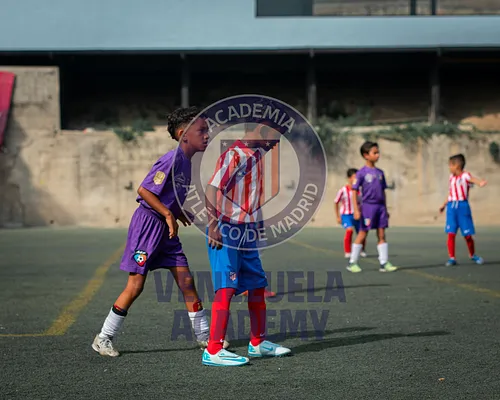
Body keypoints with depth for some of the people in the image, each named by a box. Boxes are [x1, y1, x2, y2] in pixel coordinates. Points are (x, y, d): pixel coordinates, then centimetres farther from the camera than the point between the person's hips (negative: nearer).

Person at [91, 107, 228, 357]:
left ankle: (203, 336, 16)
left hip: (166, 229, 9)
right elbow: (144, 190, -22)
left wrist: (179, 213, 10)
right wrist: (169, 214, -21)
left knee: (186, 281, 7)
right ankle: (103, 338, 7)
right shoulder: (173, 159, -18)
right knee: (135, 285, -5)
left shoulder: (186, 162, 10)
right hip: (148, 223, -9)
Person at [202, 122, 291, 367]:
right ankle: (213, 351, -12)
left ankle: (258, 343, 29)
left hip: (246, 232, 10)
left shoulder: (256, 155, 13)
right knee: (227, 288, -14)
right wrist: (213, 223, -35)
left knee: (257, 285, 15)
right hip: (225, 232, -10)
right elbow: (213, 187, -25)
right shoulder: (235, 155, -15)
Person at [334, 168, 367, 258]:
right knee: (349, 230, -28)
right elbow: (336, 203, 2)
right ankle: (347, 252, -15)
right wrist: (338, 217, 3)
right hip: (346, 214, -3)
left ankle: (362, 251, 32)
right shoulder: (343, 190, -9)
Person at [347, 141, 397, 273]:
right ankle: (352, 263, 10)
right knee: (362, 234, 0)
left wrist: (385, 209, 16)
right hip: (367, 206, -5)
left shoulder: (380, 172, 11)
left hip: (380, 206, 5)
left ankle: (384, 263, 5)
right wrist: (356, 209, -15)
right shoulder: (362, 173, -7)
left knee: (382, 235, 3)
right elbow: (355, 191, -8)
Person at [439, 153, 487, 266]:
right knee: (451, 234, -3)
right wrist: (444, 205, 24)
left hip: (462, 206, -5)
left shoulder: (465, 176, -9)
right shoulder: (451, 177, 11)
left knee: (468, 235, 3)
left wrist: (480, 183, -54)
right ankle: (452, 258, 3)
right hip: (451, 206, 5)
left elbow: (473, 180, -33)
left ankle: (473, 255, 26)